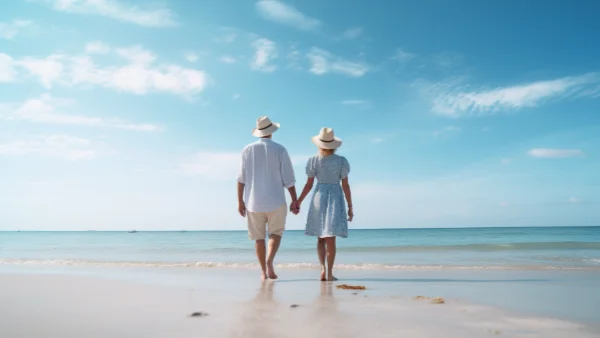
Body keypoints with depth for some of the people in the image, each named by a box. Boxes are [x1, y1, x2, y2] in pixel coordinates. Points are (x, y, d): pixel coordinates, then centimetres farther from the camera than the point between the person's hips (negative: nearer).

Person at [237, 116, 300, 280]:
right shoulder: (280, 150, -4)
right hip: (275, 201, -2)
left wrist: (240, 201, 6)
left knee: (259, 237, 14)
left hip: (253, 202, 2)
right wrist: (295, 201, 1)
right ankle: (269, 261, -10)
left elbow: (241, 178, 0)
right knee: (275, 233, 14)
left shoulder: (247, 150, 1)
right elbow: (288, 178, -5)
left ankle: (264, 272, 14)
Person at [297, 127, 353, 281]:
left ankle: (323, 268, -3)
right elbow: (345, 186, -3)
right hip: (335, 199, -1)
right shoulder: (342, 161, -3)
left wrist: (298, 202, 9)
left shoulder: (313, 160, -1)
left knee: (321, 237, 12)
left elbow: (309, 185, -1)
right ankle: (329, 273, 1)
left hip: (319, 198, 1)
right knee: (331, 238, 1)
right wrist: (350, 207, 2)